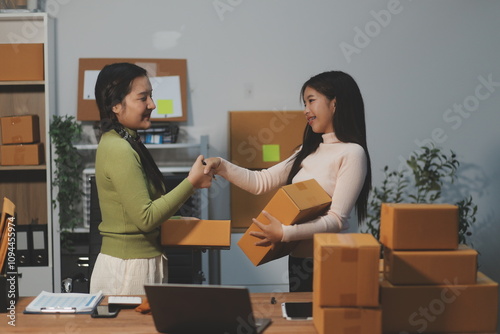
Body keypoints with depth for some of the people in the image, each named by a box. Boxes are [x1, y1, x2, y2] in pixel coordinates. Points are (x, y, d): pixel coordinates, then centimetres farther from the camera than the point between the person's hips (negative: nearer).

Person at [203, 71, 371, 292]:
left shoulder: (352, 153, -12)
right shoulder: (309, 150, 14)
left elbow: (337, 219, -19)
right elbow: (261, 182, 11)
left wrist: (285, 233, -29)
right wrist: (222, 167, -3)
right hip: (298, 257, 7)